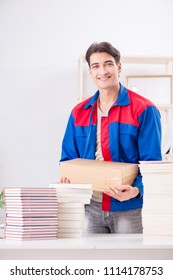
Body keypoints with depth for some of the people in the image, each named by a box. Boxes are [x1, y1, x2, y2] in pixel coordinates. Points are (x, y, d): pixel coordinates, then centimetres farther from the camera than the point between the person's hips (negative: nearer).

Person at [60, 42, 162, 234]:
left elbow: (152, 162, -8)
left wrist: (136, 190, -25)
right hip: (90, 207, 4)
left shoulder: (143, 110, -4)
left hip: (128, 207, -4)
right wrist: (67, 178, -7)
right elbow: (68, 157, 14)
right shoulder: (79, 113, 10)